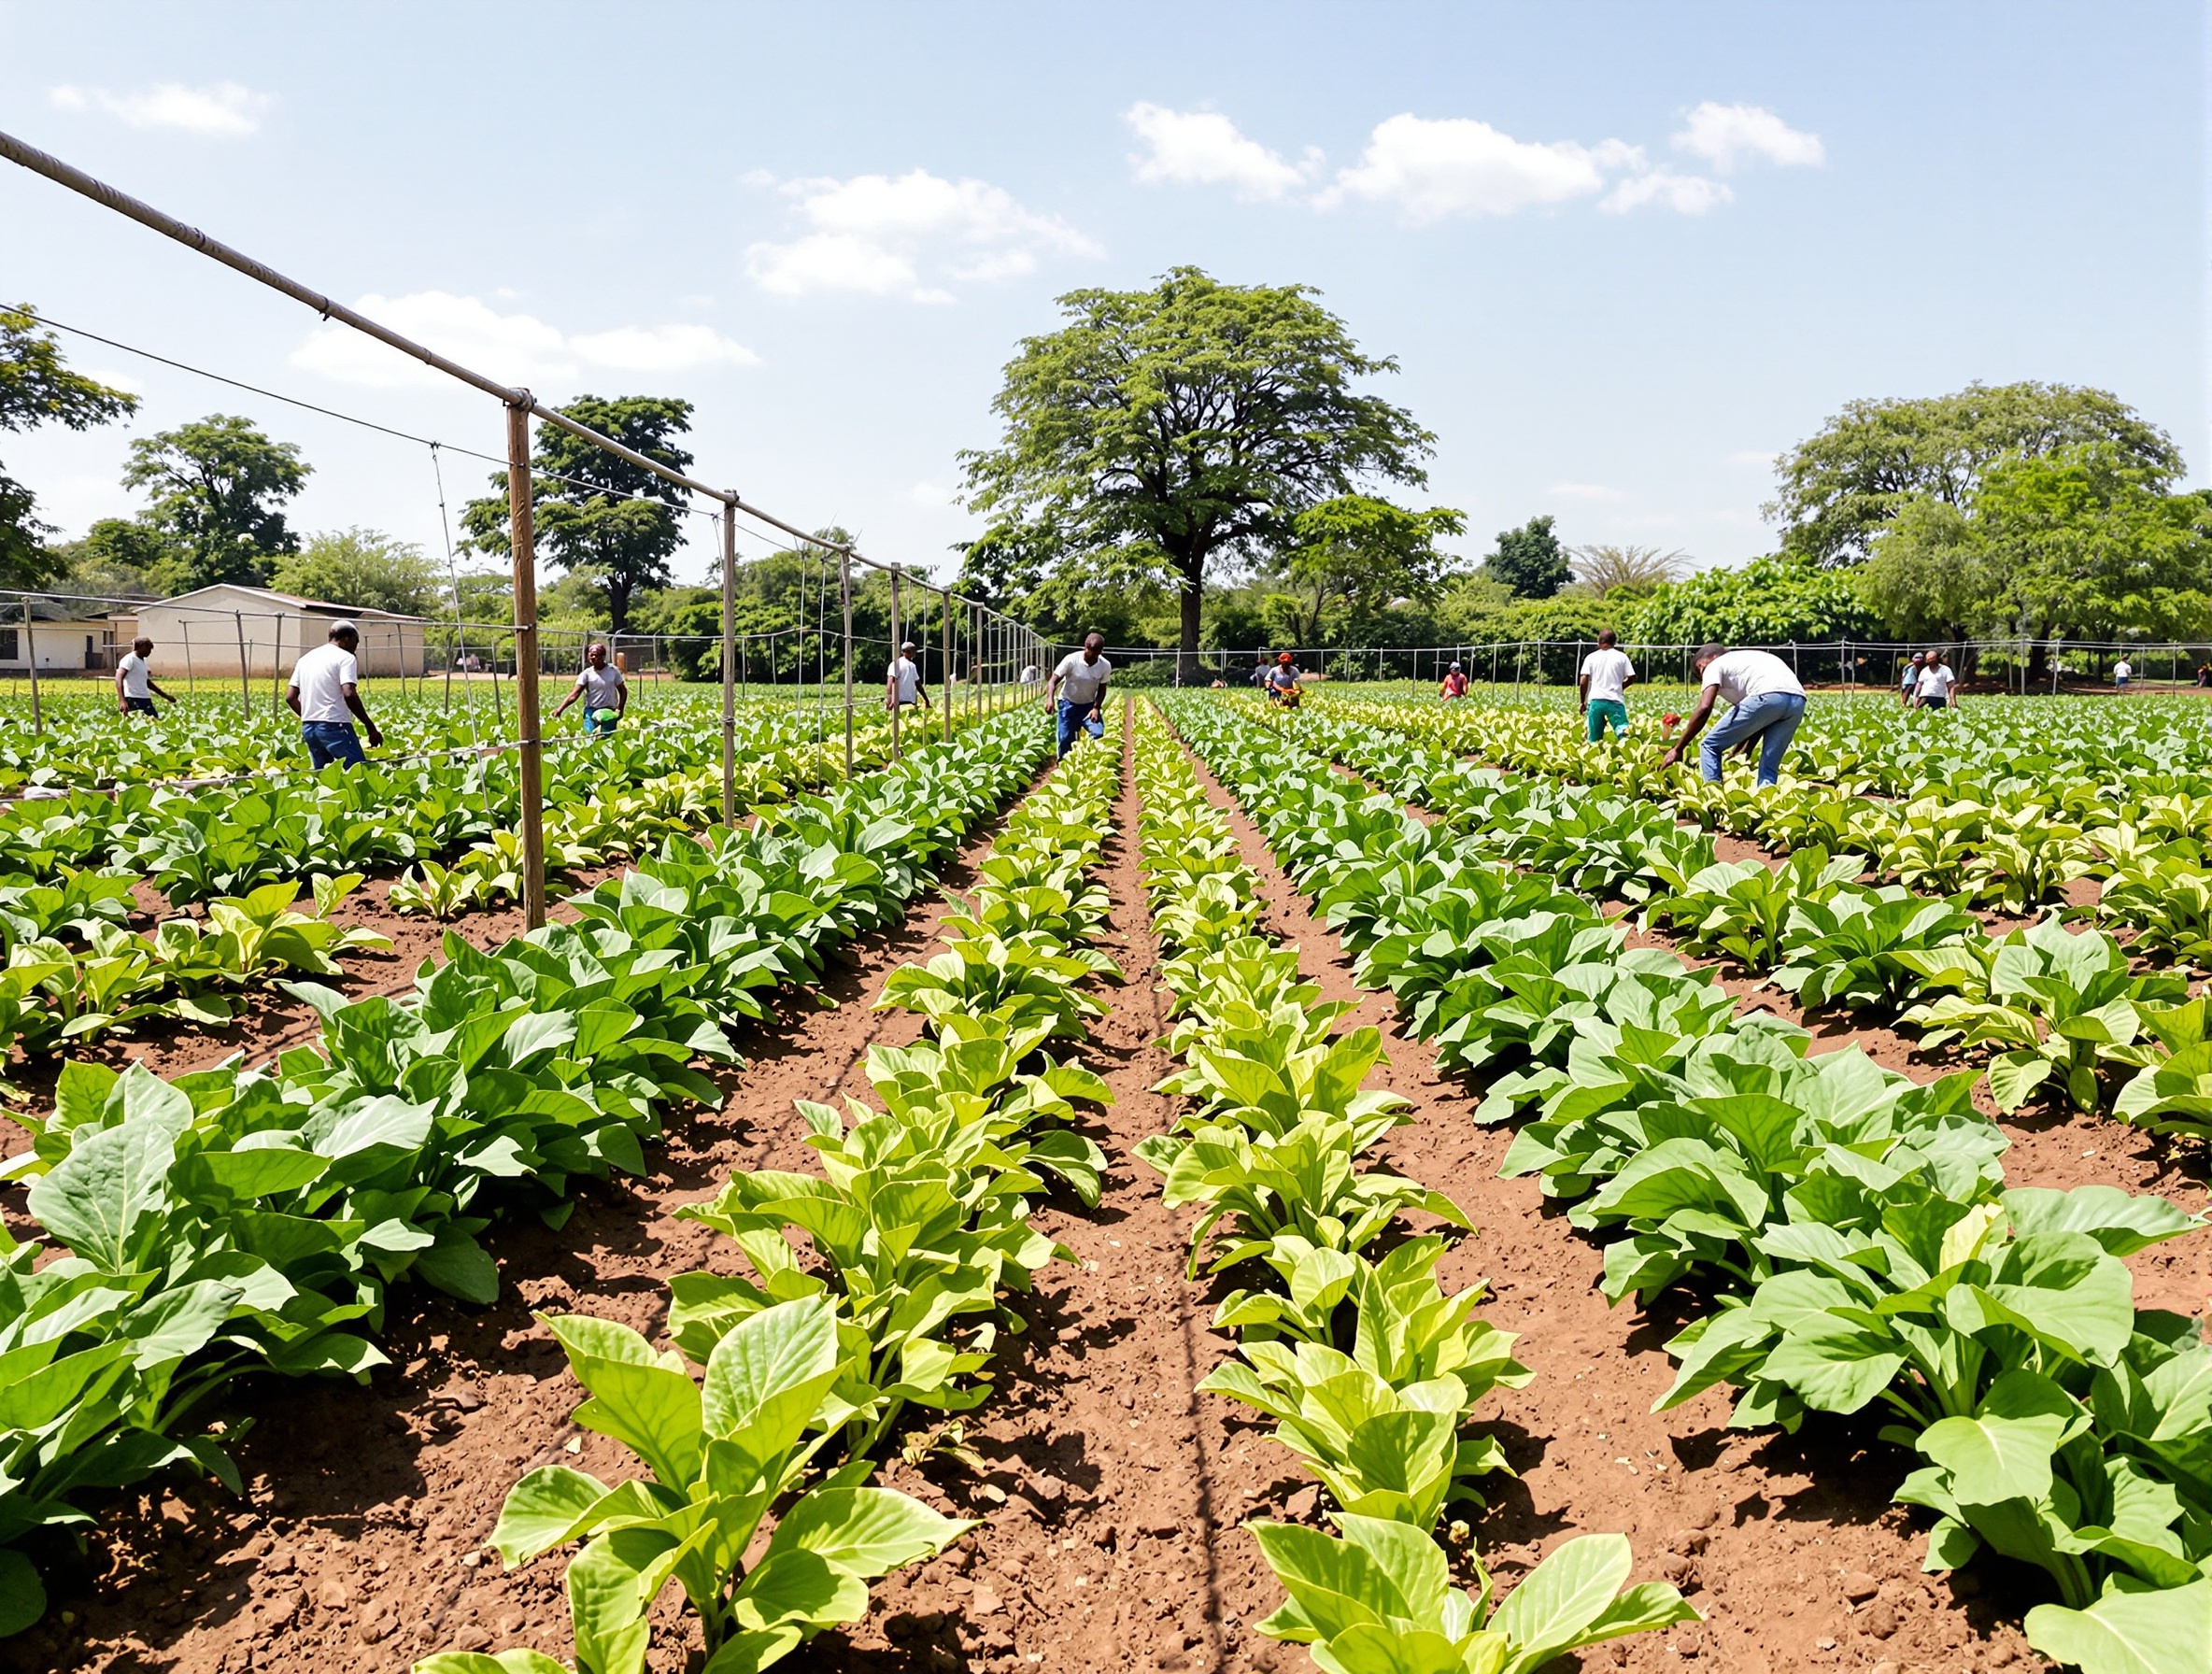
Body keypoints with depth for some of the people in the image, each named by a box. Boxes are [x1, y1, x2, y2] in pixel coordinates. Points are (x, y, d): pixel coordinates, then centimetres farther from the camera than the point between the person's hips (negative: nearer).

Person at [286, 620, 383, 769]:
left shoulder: (306, 659, 18)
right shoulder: (345, 658, -4)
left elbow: (290, 697, 14)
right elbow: (349, 694, -18)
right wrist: (371, 727, -14)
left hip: (308, 727, 8)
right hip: (334, 726, -7)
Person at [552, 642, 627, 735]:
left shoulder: (613, 671, 2)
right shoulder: (587, 673, -1)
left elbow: (623, 691, 9)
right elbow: (574, 694, -8)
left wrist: (620, 709, -5)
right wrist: (560, 709, -21)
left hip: (609, 713, 0)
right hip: (591, 711, 0)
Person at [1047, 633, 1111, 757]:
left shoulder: (1105, 666, -16)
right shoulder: (1071, 660, -23)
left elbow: (1102, 690, -3)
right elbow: (1053, 681, -20)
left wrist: (1096, 708, -19)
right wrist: (1050, 699, -38)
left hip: (1089, 705, 1)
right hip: (1068, 704, -1)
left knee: (1098, 734, -19)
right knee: (1065, 739, -5)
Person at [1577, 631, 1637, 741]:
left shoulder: (1591, 657, 7)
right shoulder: (1622, 656, 6)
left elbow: (1583, 682, 0)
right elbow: (1632, 678, 4)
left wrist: (1583, 702, 10)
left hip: (1595, 700, 1)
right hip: (1615, 700, -1)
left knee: (1594, 740, 5)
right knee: (1622, 732, -10)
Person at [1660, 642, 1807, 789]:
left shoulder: (1715, 666, 19)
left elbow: (1704, 709, 2)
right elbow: (1755, 724, 37)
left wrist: (1677, 750, 5)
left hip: (1767, 697, -7)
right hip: (1797, 701, 7)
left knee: (1710, 746, 8)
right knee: (1769, 769, 14)